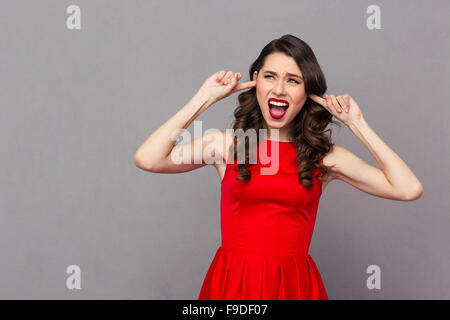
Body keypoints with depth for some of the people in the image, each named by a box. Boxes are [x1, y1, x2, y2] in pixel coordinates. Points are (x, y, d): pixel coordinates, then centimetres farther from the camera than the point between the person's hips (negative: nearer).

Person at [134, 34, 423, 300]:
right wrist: (205, 99, -7)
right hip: (232, 285, 0)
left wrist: (357, 124, -3)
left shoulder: (324, 157, 2)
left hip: (294, 286, 1)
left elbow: (409, 189, -6)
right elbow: (147, 160, -13)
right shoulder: (226, 144, 1)